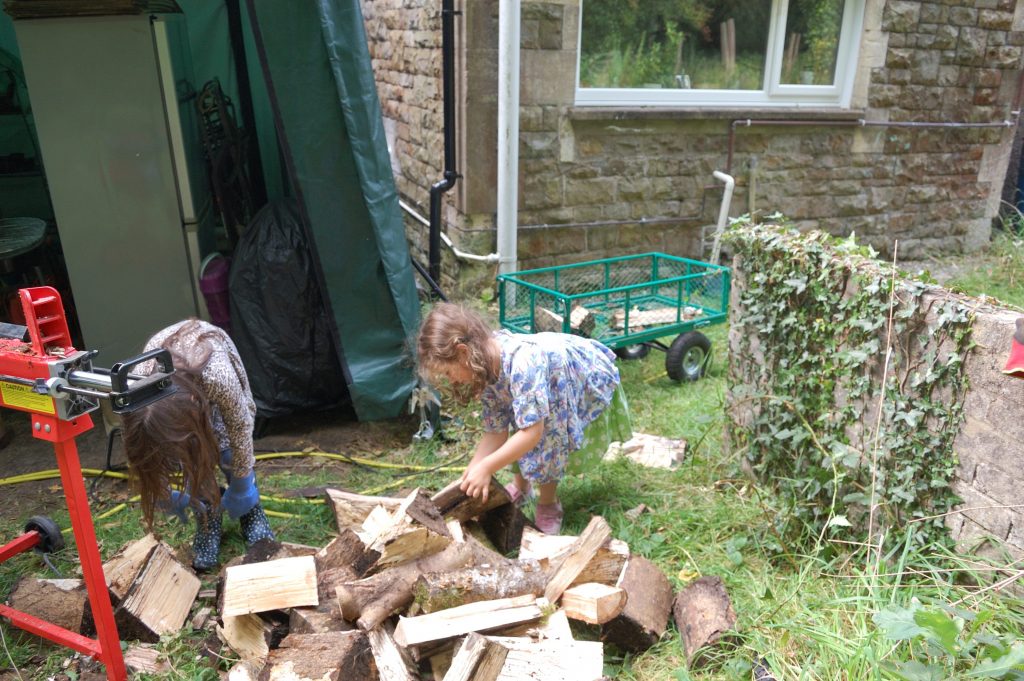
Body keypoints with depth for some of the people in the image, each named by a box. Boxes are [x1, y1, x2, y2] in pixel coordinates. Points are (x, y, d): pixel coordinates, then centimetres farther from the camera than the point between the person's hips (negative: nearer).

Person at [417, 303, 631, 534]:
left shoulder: (522, 361, -41)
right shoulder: (488, 368, -15)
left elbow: (532, 431, -40)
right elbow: (496, 432, -11)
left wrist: (486, 468, -36)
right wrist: (469, 477, -18)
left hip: (591, 385, -7)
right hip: (560, 386, 7)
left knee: (545, 439, -15)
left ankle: (549, 505, 7)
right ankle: (520, 487, 24)